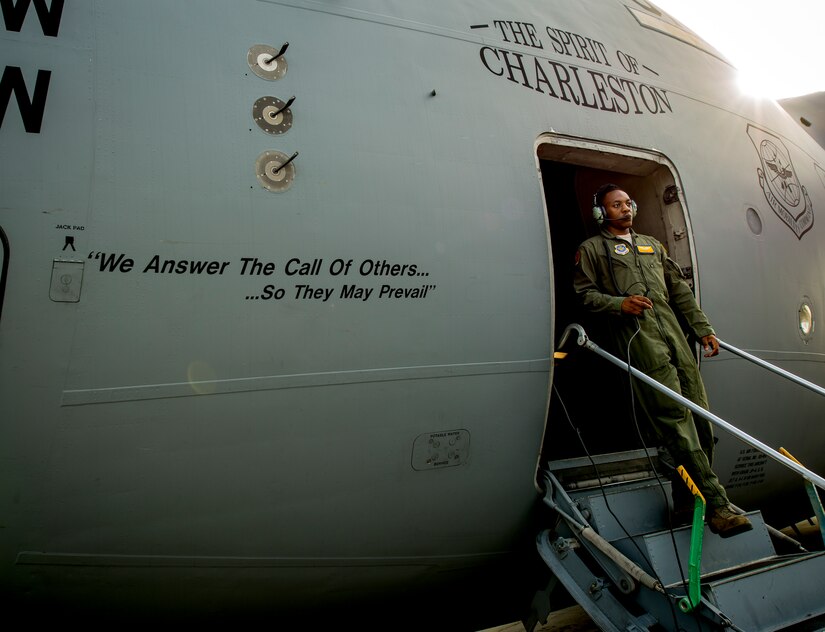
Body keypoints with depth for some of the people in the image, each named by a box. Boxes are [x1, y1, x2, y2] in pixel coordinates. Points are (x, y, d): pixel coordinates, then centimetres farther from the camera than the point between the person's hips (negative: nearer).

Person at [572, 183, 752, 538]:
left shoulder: (651, 245, 30)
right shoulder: (592, 249, 13)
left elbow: (680, 291, 26)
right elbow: (585, 294, 2)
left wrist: (703, 330, 19)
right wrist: (620, 303, -15)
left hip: (674, 335, 7)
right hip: (637, 339, -6)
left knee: (700, 418, 0)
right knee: (677, 419, -15)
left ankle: (686, 502, 11)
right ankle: (716, 506, -14)